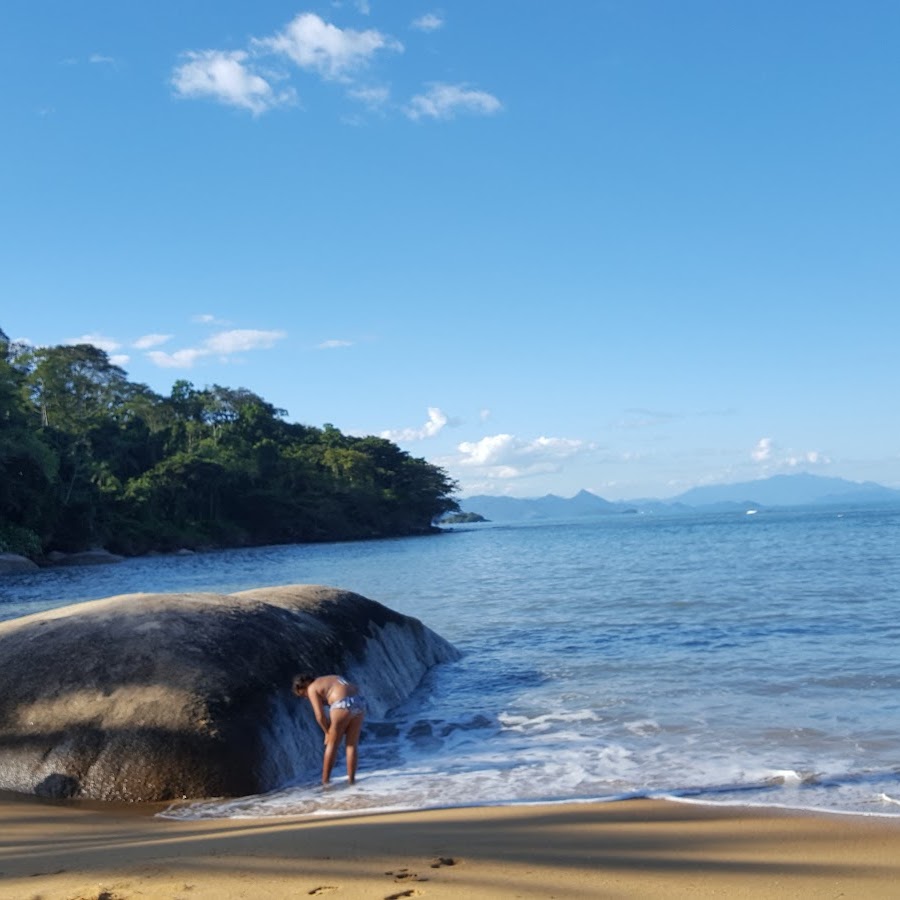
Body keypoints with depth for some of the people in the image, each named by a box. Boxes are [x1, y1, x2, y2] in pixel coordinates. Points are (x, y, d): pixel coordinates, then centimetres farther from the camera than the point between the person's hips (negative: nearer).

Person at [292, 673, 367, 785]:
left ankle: (325, 780, 14)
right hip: (359, 704, 7)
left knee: (332, 744, 9)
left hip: (342, 707, -7)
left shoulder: (312, 689, 7)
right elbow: (355, 688, 25)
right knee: (352, 745, 14)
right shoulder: (333, 679, 30)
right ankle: (351, 780, 12)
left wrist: (327, 732, 12)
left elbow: (320, 716, -1)